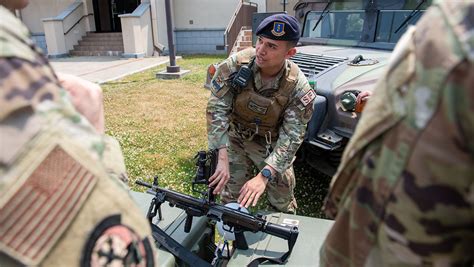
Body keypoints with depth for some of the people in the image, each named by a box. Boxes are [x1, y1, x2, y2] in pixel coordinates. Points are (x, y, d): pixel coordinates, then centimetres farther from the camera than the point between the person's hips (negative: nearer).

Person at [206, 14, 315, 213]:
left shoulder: (298, 88, -25)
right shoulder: (236, 64, -23)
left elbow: (291, 137, -26)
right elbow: (216, 108, -24)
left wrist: (264, 176, -37)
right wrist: (223, 158, -32)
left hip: (271, 144, 0)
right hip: (234, 138, 1)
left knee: (283, 201, 11)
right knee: (232, 198, 7)